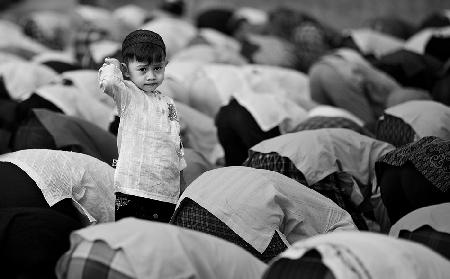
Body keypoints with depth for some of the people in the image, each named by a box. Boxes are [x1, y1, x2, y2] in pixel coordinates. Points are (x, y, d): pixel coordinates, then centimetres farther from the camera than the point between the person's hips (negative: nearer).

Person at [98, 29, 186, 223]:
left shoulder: (168, 103, 17)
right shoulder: (128, 95, -3)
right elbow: (108, 83, -26)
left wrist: (180, 177, 28)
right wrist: (112, 66, -5)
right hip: (133, 190, -6)